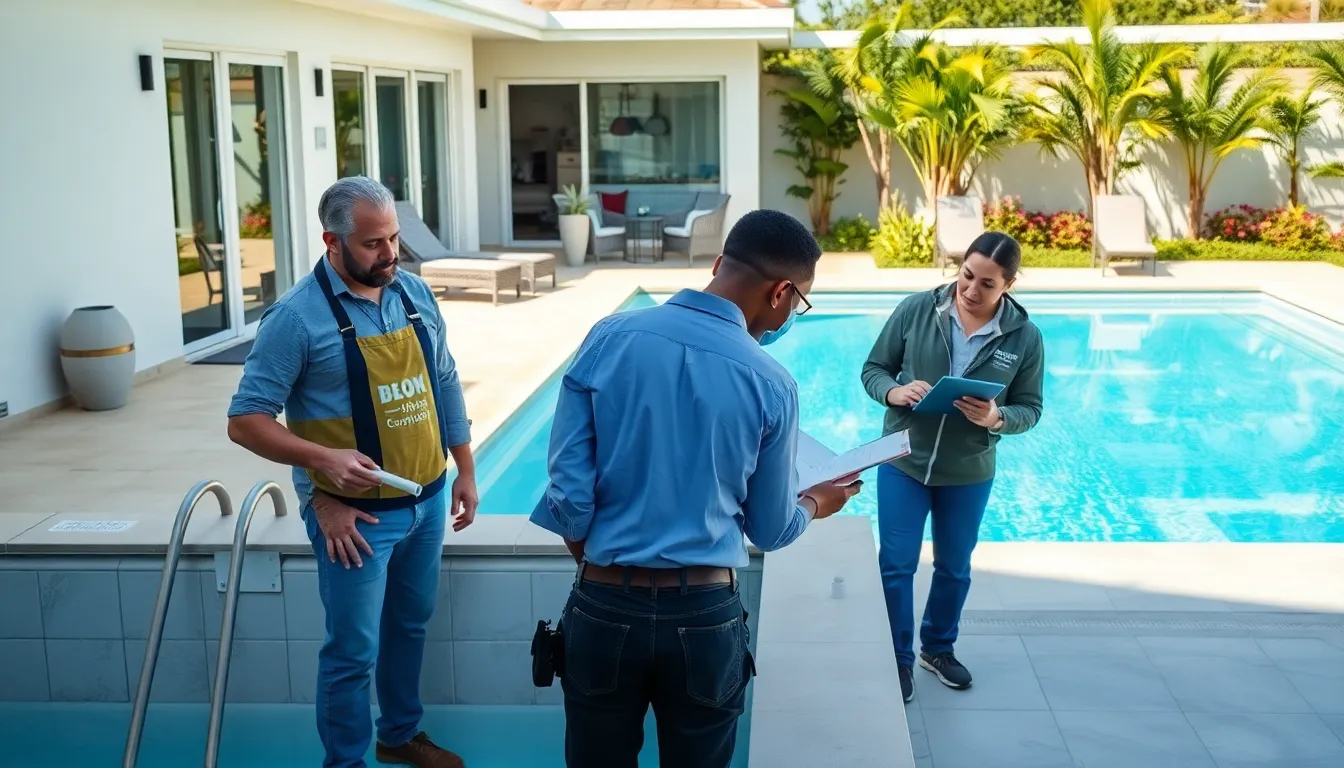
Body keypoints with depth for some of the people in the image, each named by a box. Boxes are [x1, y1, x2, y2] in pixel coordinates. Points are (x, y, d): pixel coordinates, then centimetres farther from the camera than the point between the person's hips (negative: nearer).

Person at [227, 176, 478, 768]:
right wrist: (322, 459, -27)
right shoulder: (298, 315, -16)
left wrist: (465, 472, 12)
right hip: (355, 513, -6)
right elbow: (245, 420, -14)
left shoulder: (415, 294, 2)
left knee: (410, 626, 22)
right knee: (354, 650, 4)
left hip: (427, 500, 6)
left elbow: (445, 386, 12)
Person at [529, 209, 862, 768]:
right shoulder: (770, 384, -9)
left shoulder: (609, 339, -6)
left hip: (603, 608, 1)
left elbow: (568, 491, -7)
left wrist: (598, 569, 12)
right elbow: (770, 531, 3)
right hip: (704, 615, -1)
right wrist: (815, 504, 25)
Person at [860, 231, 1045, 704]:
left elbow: (1030, 408, -4)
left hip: (969, 473, 1)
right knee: (896, 565, 6)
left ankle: (938, 648, 42)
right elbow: (873, 369, -4)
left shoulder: (1024, 336, -10)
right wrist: (894, 392, -25)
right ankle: (899, 660, 25)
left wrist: (997, 419, -26)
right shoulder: (915, 311, -12)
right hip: (903, 462, -1)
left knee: (954, 567, 19)